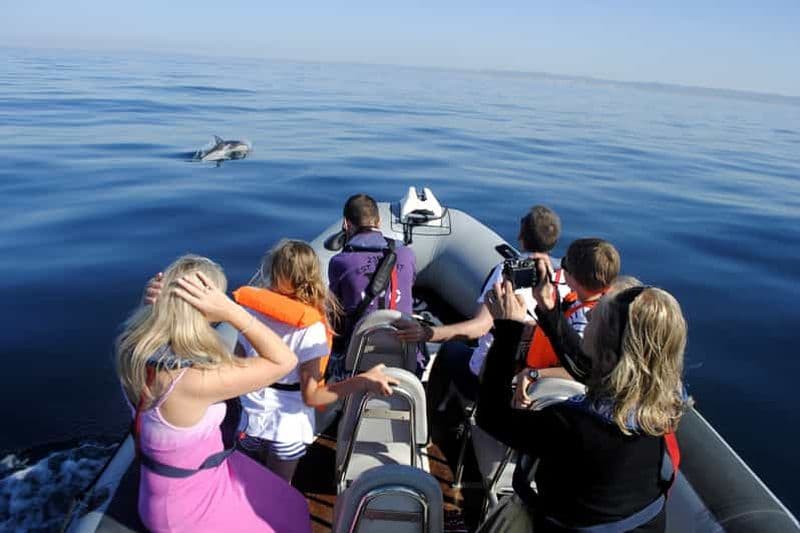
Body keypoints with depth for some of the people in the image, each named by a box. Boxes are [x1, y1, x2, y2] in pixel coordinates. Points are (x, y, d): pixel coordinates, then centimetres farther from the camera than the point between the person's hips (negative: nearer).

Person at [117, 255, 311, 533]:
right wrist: (231, 311, -35)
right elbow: (285, 361, -29)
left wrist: (166, 301, -15)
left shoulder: (141, 344, -15)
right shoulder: (192, 380, -39)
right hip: (189, 505, -7)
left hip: (182, 480, 8)